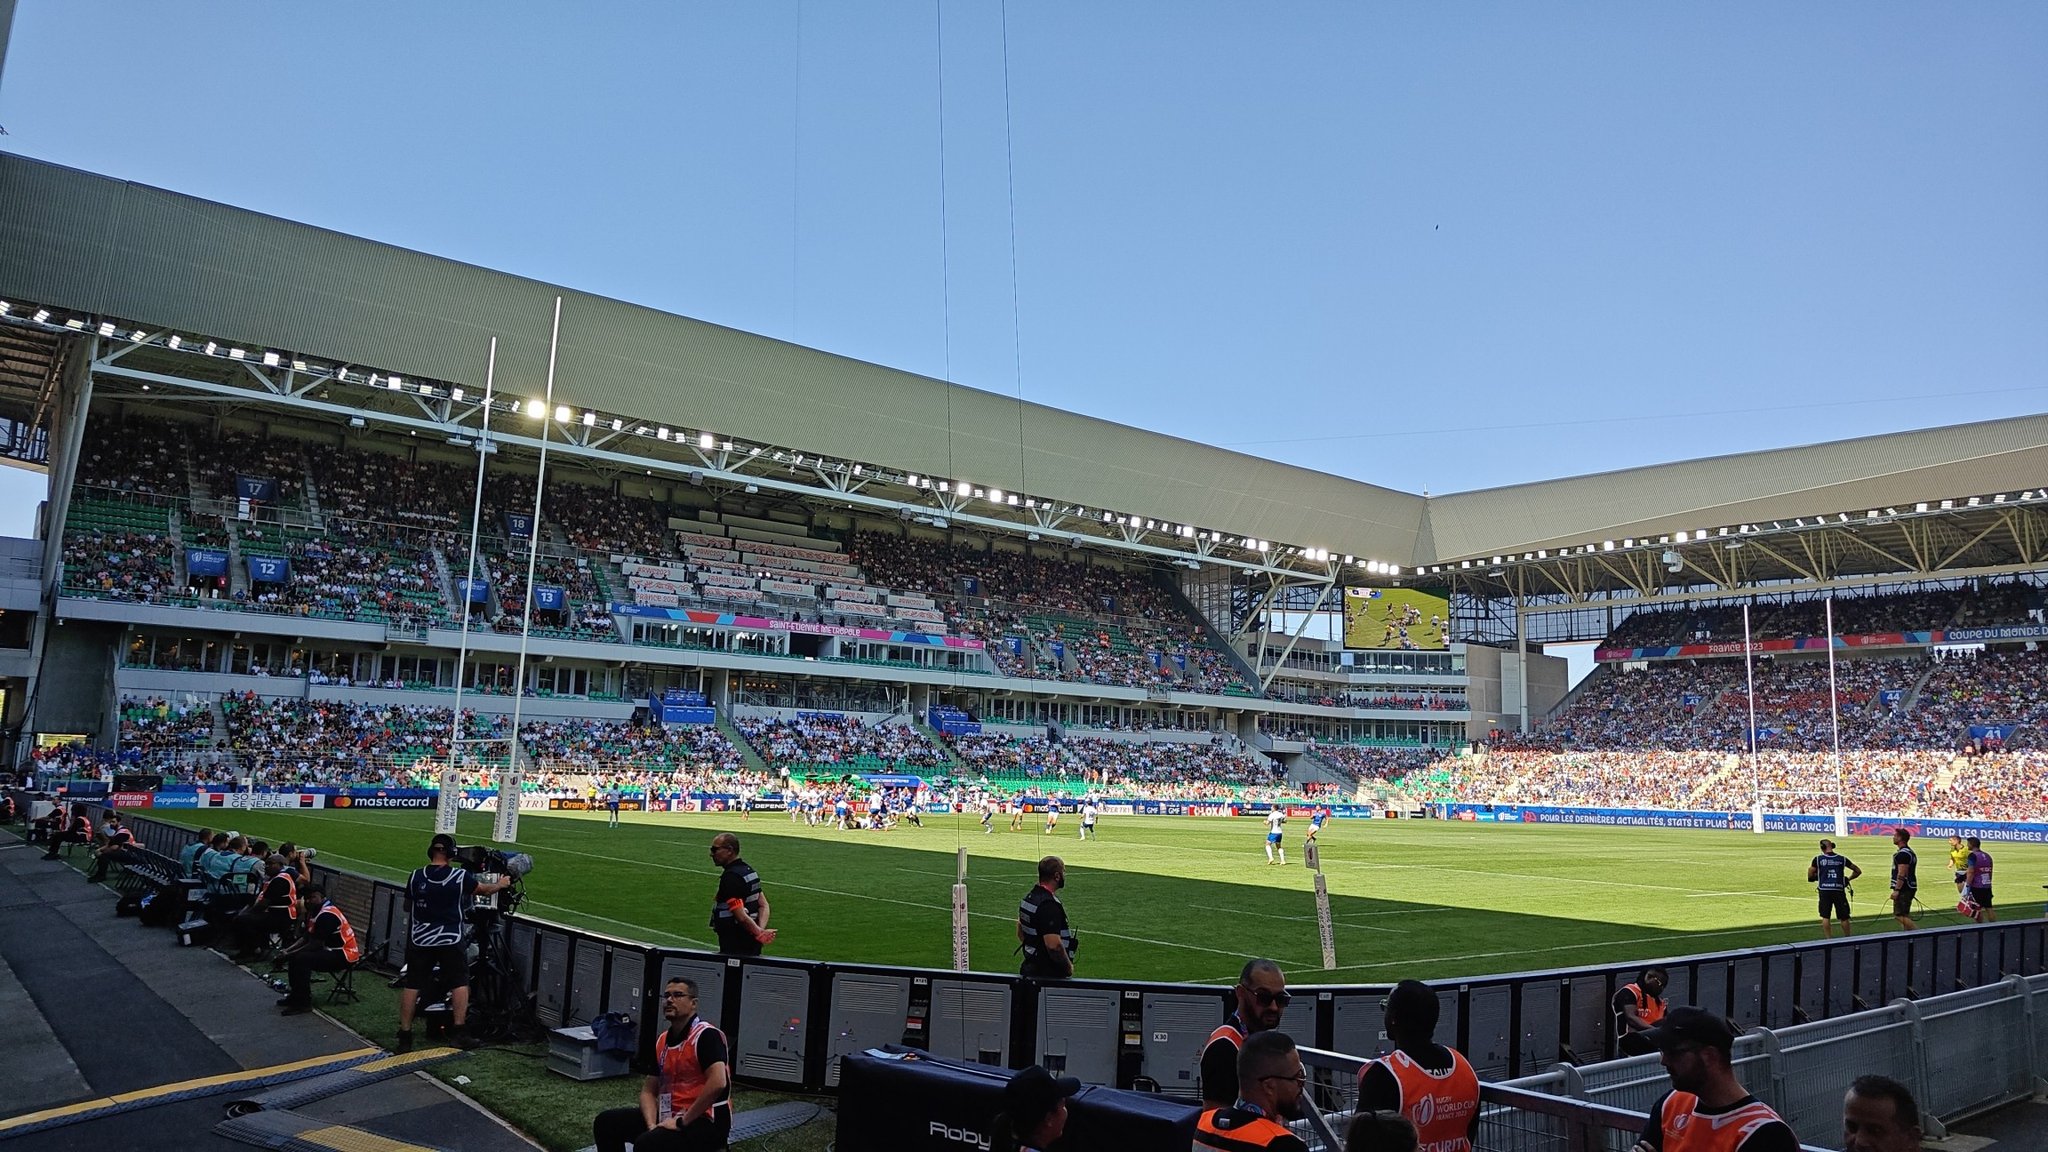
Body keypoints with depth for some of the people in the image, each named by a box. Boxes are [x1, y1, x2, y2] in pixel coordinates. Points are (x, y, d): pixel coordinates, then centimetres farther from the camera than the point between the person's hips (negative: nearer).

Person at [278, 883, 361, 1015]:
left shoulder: (327, 915, -20)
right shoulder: (318, 911, 12)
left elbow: (315, 945, -21)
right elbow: (305, 938, 14)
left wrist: (289, 955, -12)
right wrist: (287, 950, -1)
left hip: (344, 955, -11)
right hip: (332, 951, 11)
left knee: (301, 959, -25)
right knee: (295, 955, 9)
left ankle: (303, 1003, -18)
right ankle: (296, 995, 16)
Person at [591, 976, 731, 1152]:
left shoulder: (706, 1035, -16)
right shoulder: (661, 1041, 11)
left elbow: (717, 1083, -28)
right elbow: (648, 1090, 13)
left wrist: (683, 1122, -21)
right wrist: (652, 1125, -7)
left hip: (706, 1122, -9)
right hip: (671, 1115, 9)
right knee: (606, 1122, 6)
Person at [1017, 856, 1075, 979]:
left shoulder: (1029, 897, 9)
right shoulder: (1049, 905, -21)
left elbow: (1020, 933, 21)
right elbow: (1053, 944, -27)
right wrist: (1069, 966, -13)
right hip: (1049, 974, -9)